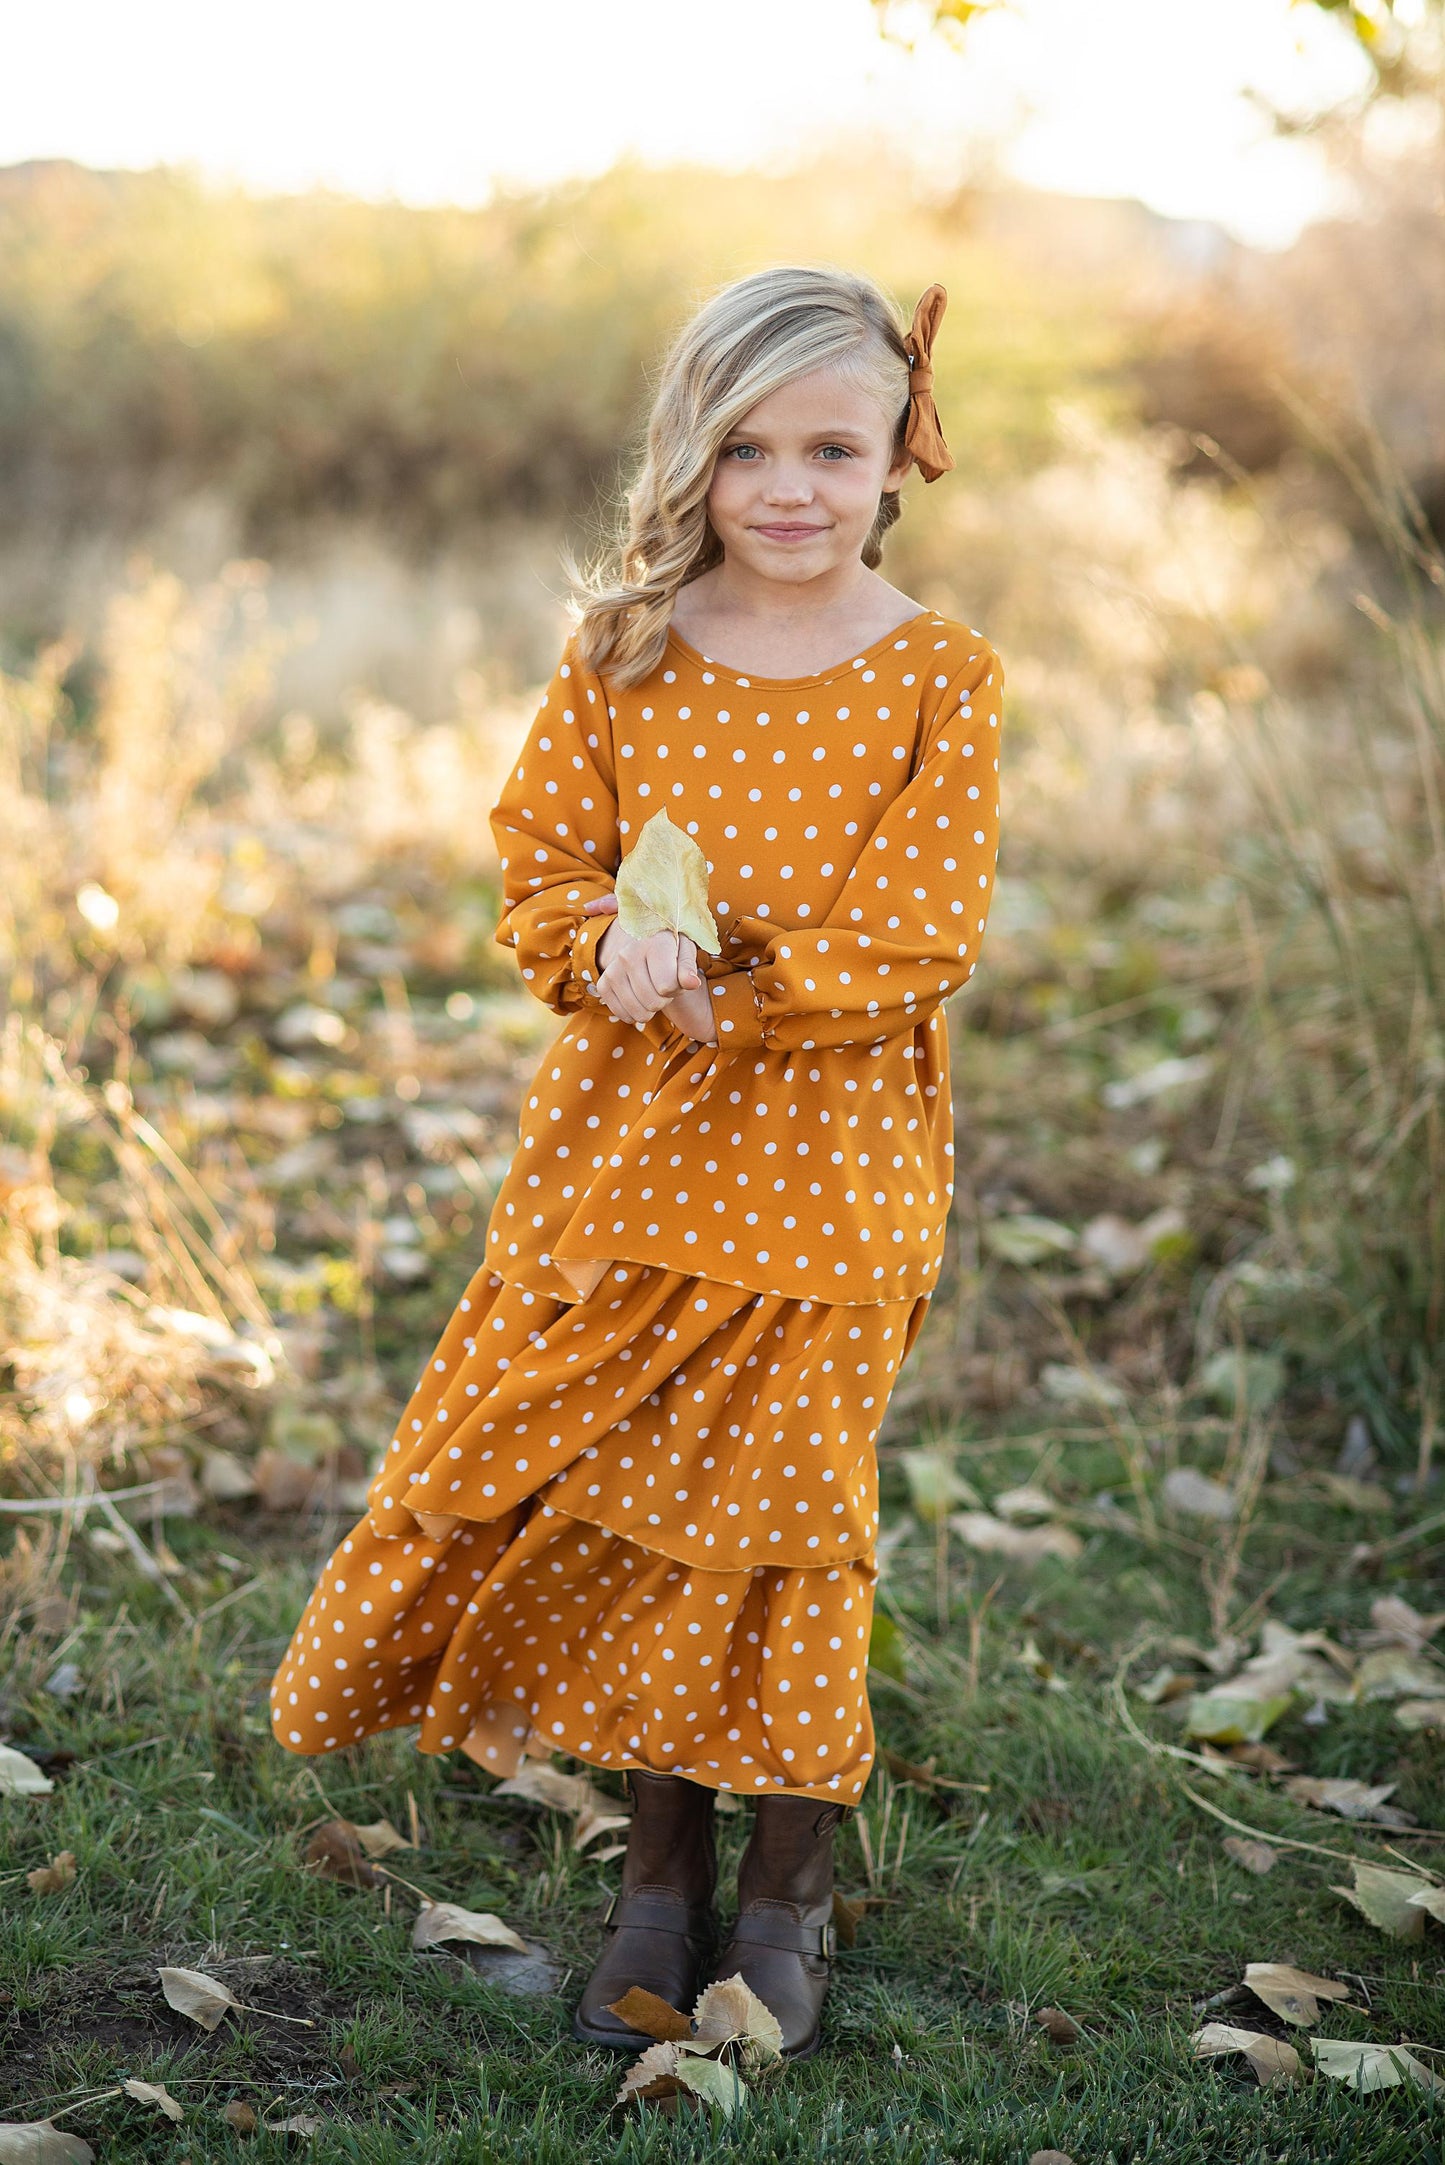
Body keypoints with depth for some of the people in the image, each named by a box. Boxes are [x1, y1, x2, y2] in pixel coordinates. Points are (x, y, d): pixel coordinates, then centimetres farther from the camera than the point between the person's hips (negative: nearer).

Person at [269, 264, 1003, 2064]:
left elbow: (918, 932, -11)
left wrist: (734, 988, -20)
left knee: (786, 1499, 5)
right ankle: (659, 1868, 26)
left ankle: (788, 1893, 23)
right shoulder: (629, 651, 1)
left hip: (827, 1154, -2)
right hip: (628, 1139, 3)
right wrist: (609, 951, -21)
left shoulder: (935, 676, -6)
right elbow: (543, 860, 1)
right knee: (618, 1490, 8)